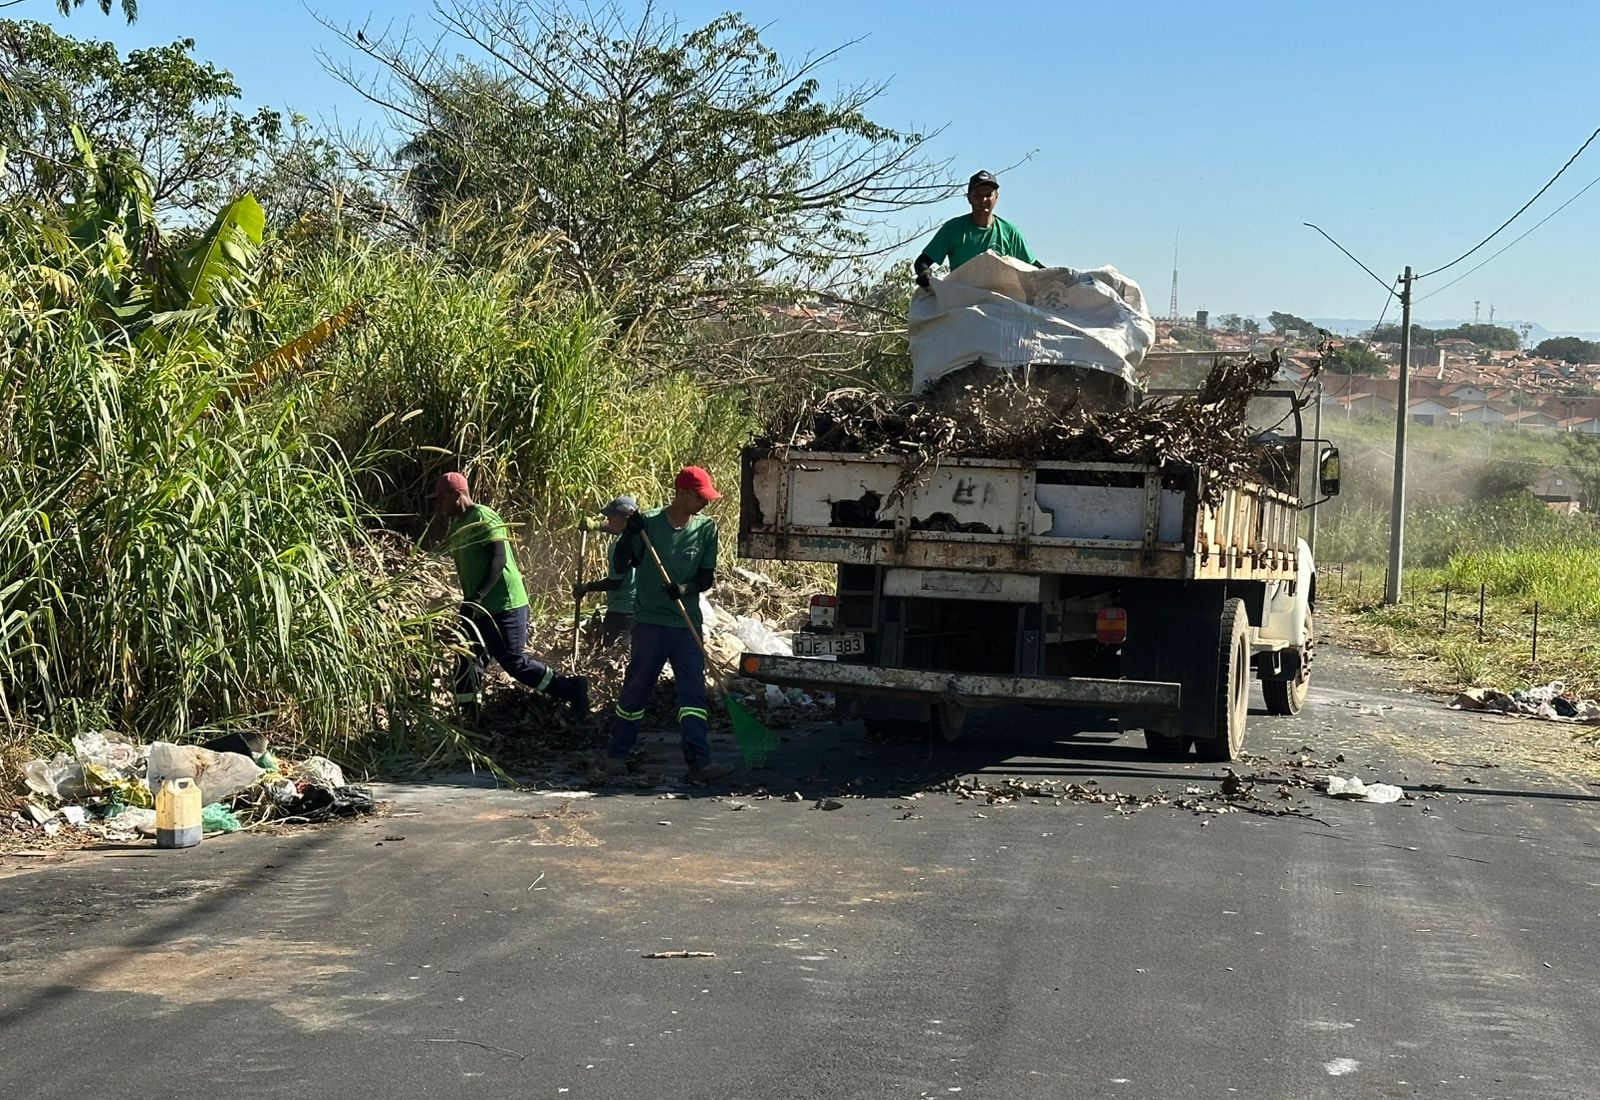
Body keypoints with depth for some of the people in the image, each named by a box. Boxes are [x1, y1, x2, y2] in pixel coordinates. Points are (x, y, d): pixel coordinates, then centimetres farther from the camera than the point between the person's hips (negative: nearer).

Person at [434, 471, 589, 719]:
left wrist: (476, 597, -32)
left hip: (503, 605, -10)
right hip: (478, 607, 10)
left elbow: (499, 560, -24)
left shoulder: (483, 518, -15)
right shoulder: (457, 524, 14)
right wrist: (468, 601, 20)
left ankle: (571, 689, 1)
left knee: (513, 661, -9)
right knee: (466, 661, 8)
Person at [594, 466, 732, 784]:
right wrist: (628, 536, -18)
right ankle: (616, 755, 17)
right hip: (650, 620, -2)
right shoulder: (649, 522, -4)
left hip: (687, 623, 2)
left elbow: (708, 577, 5)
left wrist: (686, 588, -15)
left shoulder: (706, 529, 4)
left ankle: (699, 762, -9)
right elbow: (620, 566, -1)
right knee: (635, 689, 4)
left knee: (693, 692, -5)